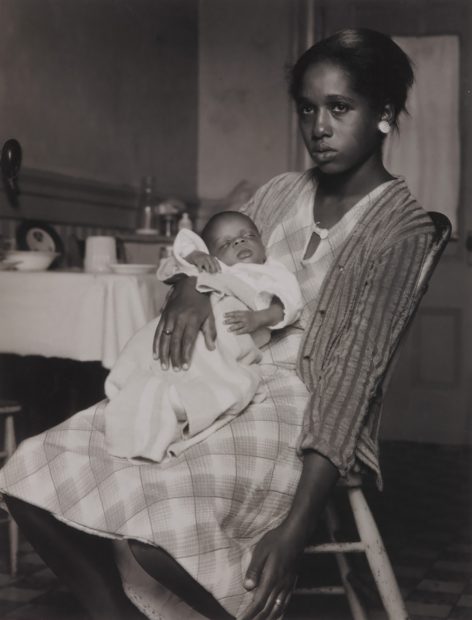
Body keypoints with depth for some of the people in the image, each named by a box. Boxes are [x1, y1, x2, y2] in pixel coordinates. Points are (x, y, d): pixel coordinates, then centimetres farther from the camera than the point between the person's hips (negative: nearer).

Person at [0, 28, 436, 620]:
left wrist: (295, 528, -24)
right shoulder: (281, 193, 14)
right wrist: (189, 284, -10)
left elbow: (352, 373, -16)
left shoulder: (401, 226, -7)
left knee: (150, 504, -34)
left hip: (301, 420, -6)